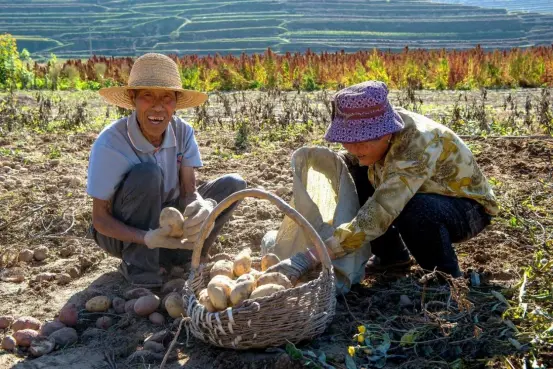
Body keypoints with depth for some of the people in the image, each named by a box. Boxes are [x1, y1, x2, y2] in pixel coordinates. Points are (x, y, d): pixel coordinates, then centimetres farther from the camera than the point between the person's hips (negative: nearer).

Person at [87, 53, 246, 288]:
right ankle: (138, 266, -18)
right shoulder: (110, 144, -26)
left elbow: (189, 191, -15)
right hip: (123, 233, -5)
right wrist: (147, 238, -38)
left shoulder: (183, 132, -12)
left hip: (167, 221, 5)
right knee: (148, 174, -33)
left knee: (233, 184, -8)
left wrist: (203, 206, -41)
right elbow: (100, 219, -21)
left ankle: (178, 258, -11)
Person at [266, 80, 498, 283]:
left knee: (413, 209, -40)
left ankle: (446, 276, -10)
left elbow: (373, 220, -48)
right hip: (425, 195, 7)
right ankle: (391, 253, 7)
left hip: (470, 208, -7)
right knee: (352, 171, -10)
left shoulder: (417, 148, -39)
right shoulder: (383, 130, -18)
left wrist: (306, 260, -51)